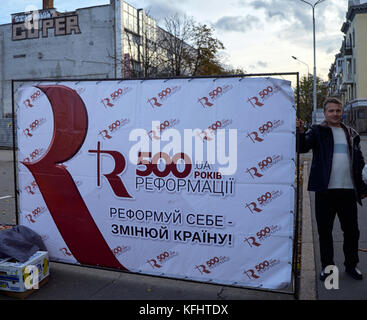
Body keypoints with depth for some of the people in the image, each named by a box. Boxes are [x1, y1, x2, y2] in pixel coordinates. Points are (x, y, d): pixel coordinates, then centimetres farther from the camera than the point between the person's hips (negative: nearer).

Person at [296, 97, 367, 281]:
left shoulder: (351, 134, 14)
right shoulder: (318, 131, 3)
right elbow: (303, 147, -15)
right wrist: (300, 133, -35)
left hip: (348, 190, 3)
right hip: (325, 189, -3)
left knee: (352, 230, 10)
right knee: (324, 230, 6)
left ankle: (351, 265, 28)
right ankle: (327, 266, 21)